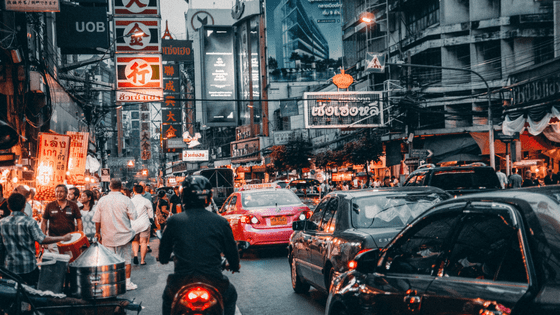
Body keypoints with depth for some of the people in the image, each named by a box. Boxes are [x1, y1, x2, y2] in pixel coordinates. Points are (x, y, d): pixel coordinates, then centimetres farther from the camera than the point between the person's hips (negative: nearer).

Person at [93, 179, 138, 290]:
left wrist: (97, 232, 16)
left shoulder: (102, 200, -2)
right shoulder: (126, 200, -10)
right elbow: (133, 216, -10)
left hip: (108, 236, 1)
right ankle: (127, 283, 13)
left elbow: (97, 219, 3)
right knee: (126, 259, 9)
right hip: (124, 235, -1)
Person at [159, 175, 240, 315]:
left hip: (181, 282, 1)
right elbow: (231, 249, 8)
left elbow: (164, 246, 12)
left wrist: (163, 259, 37)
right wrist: (235, 266, 31)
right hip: (213, 281, 0)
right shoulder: (221, 222, -4)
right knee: (231, 296, 33)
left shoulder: (174, 221, -3)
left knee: (168, 300, 35)